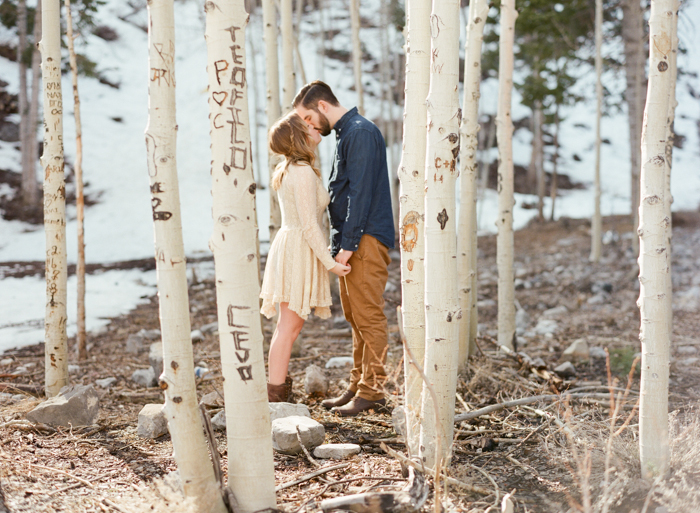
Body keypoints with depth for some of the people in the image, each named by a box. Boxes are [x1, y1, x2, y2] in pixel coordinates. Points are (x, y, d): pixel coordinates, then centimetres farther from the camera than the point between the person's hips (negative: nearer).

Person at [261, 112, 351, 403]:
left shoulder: (288, 170, 13)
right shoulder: (303, 172, -17)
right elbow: (309, 225, -20)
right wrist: (330, 263, -16)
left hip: (289, 245, 10)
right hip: (299, 250, -10)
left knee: (289, 325, 13)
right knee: (289, 327, -6)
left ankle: (279, 394, 19)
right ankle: (276, 398, -4)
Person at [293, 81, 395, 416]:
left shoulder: (361, 133, -12)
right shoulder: (345, 134, 19)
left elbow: (361, 193, -19)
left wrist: (348, 244, -20)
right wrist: (337, 242, 16)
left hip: (367, 239, -10)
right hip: (350, 241, 10)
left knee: (368, 318, -6)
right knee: (356, 319, 13)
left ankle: (371, 392, -2)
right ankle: (358, 386, 19)